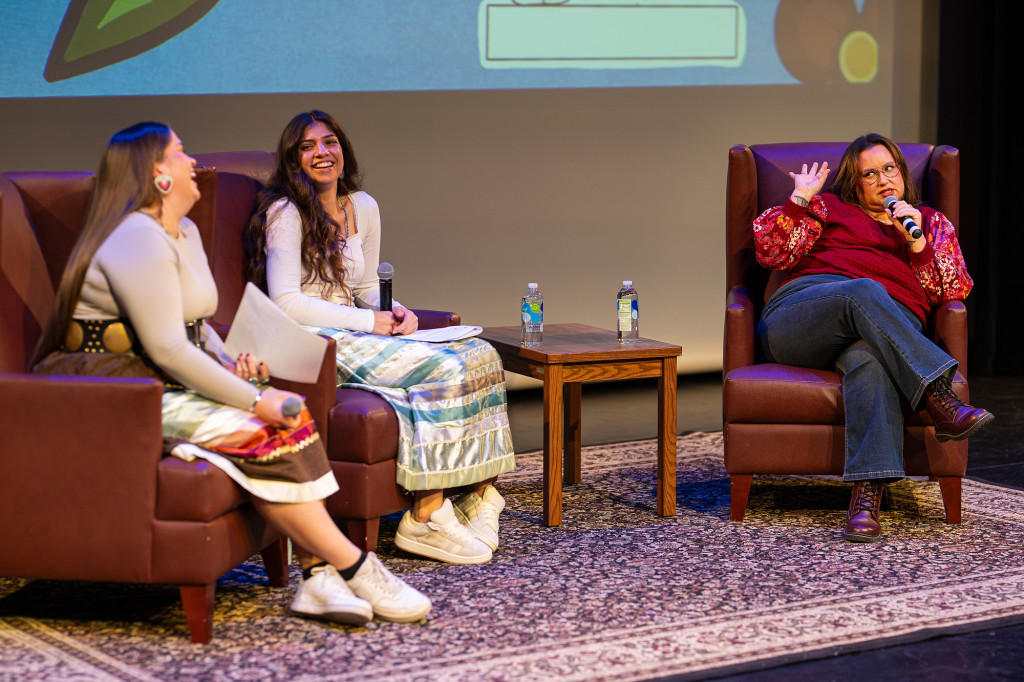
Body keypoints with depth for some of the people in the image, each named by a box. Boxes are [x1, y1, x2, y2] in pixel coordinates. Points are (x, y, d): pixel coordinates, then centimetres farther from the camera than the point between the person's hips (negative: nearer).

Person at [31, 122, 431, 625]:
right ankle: (355, 568, -17)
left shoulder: (184, 232, 17)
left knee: (291, 416, -11)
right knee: (264, 436, -24)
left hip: (164, 383, 10)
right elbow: (166, 348, -24)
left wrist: (230, 365, 2)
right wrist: (252, 401, -22)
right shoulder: (138, 239, -17)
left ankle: (318, 576, -20)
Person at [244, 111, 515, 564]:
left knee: (478, 354, -13)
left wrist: (394, 311, 0)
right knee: (443, 369, -26)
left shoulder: (363, 208, 14)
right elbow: (285, 302, -15)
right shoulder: (285, 213, -8)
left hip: (355, 337, 8)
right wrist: (369, 321, -17)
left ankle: (477, 493, -17)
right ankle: (425, 518, -25)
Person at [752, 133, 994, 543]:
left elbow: (954, 290, 15)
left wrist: (917, 242, 4)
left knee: (869, 357, -40)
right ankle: (941, 402, -50)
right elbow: (771, 251, 13)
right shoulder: (829, 207, 27)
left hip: (894, 331, 0)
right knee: (864, 291, -37)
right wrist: (800, 199, 5)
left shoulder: (932, 223, 30)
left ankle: (867, 497, -57)